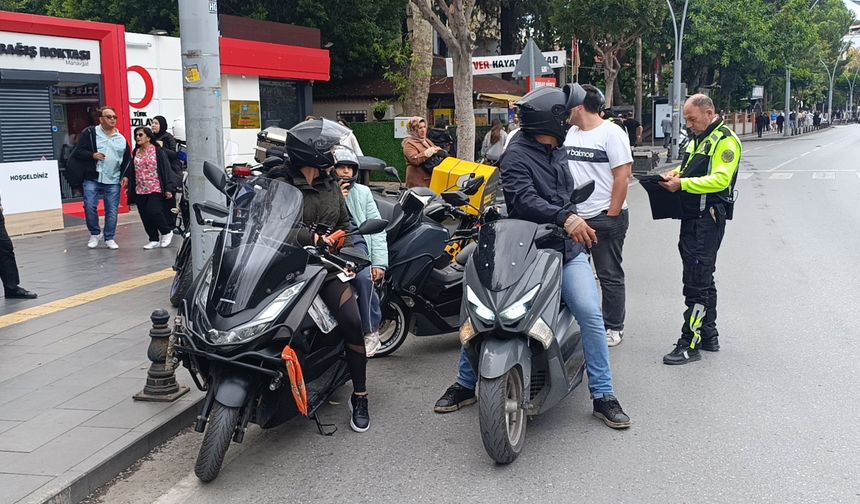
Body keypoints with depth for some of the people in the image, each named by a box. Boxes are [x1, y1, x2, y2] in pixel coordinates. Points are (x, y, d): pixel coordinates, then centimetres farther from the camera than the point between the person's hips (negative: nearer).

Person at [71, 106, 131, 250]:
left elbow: (127, 159, 19)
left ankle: (110, 238, 15)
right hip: (92, 179, -2)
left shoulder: (121, 138, 11)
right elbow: (78, 152, -1)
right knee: (90, 207, -8)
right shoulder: (90, 133, 1)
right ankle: (95, 234, 14)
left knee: (112, 211, 2)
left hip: (113, 182, 2)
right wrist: (92, 155, -18)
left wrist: (125, 176, 8)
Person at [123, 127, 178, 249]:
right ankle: (154, 240, 15)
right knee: (145, 216, 4)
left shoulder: (158, 151, -4)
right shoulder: (136, 153, 13)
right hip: (140, 190, 6)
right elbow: (132, 170, 18)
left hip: (155, 189, -6)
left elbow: (166, 169, -6)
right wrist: (127, 177, -4)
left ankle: (167, 232, 7)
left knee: (153, 211, -17)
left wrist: (168, 188, -12)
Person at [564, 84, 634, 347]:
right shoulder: (570, 133, 11)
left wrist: (612, 215, -15)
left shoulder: (611, 133, -8)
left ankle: (613, 327, 13)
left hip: (605, 218, -7)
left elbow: (623, 177, -12)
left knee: (610, 276, 3)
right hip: (575, 217, 7)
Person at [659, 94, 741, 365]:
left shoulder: (726, 141, -11)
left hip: (708, 219, -10)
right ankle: (709, 336, 26)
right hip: (692, 218, 10)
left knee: (696, 283, -9)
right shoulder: (697, 140, 19)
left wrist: (682, 184, -25)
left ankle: (690, 343, -6)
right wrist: (675, 173, 8)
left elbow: (720, 179, -22)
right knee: (702, 279, 16)